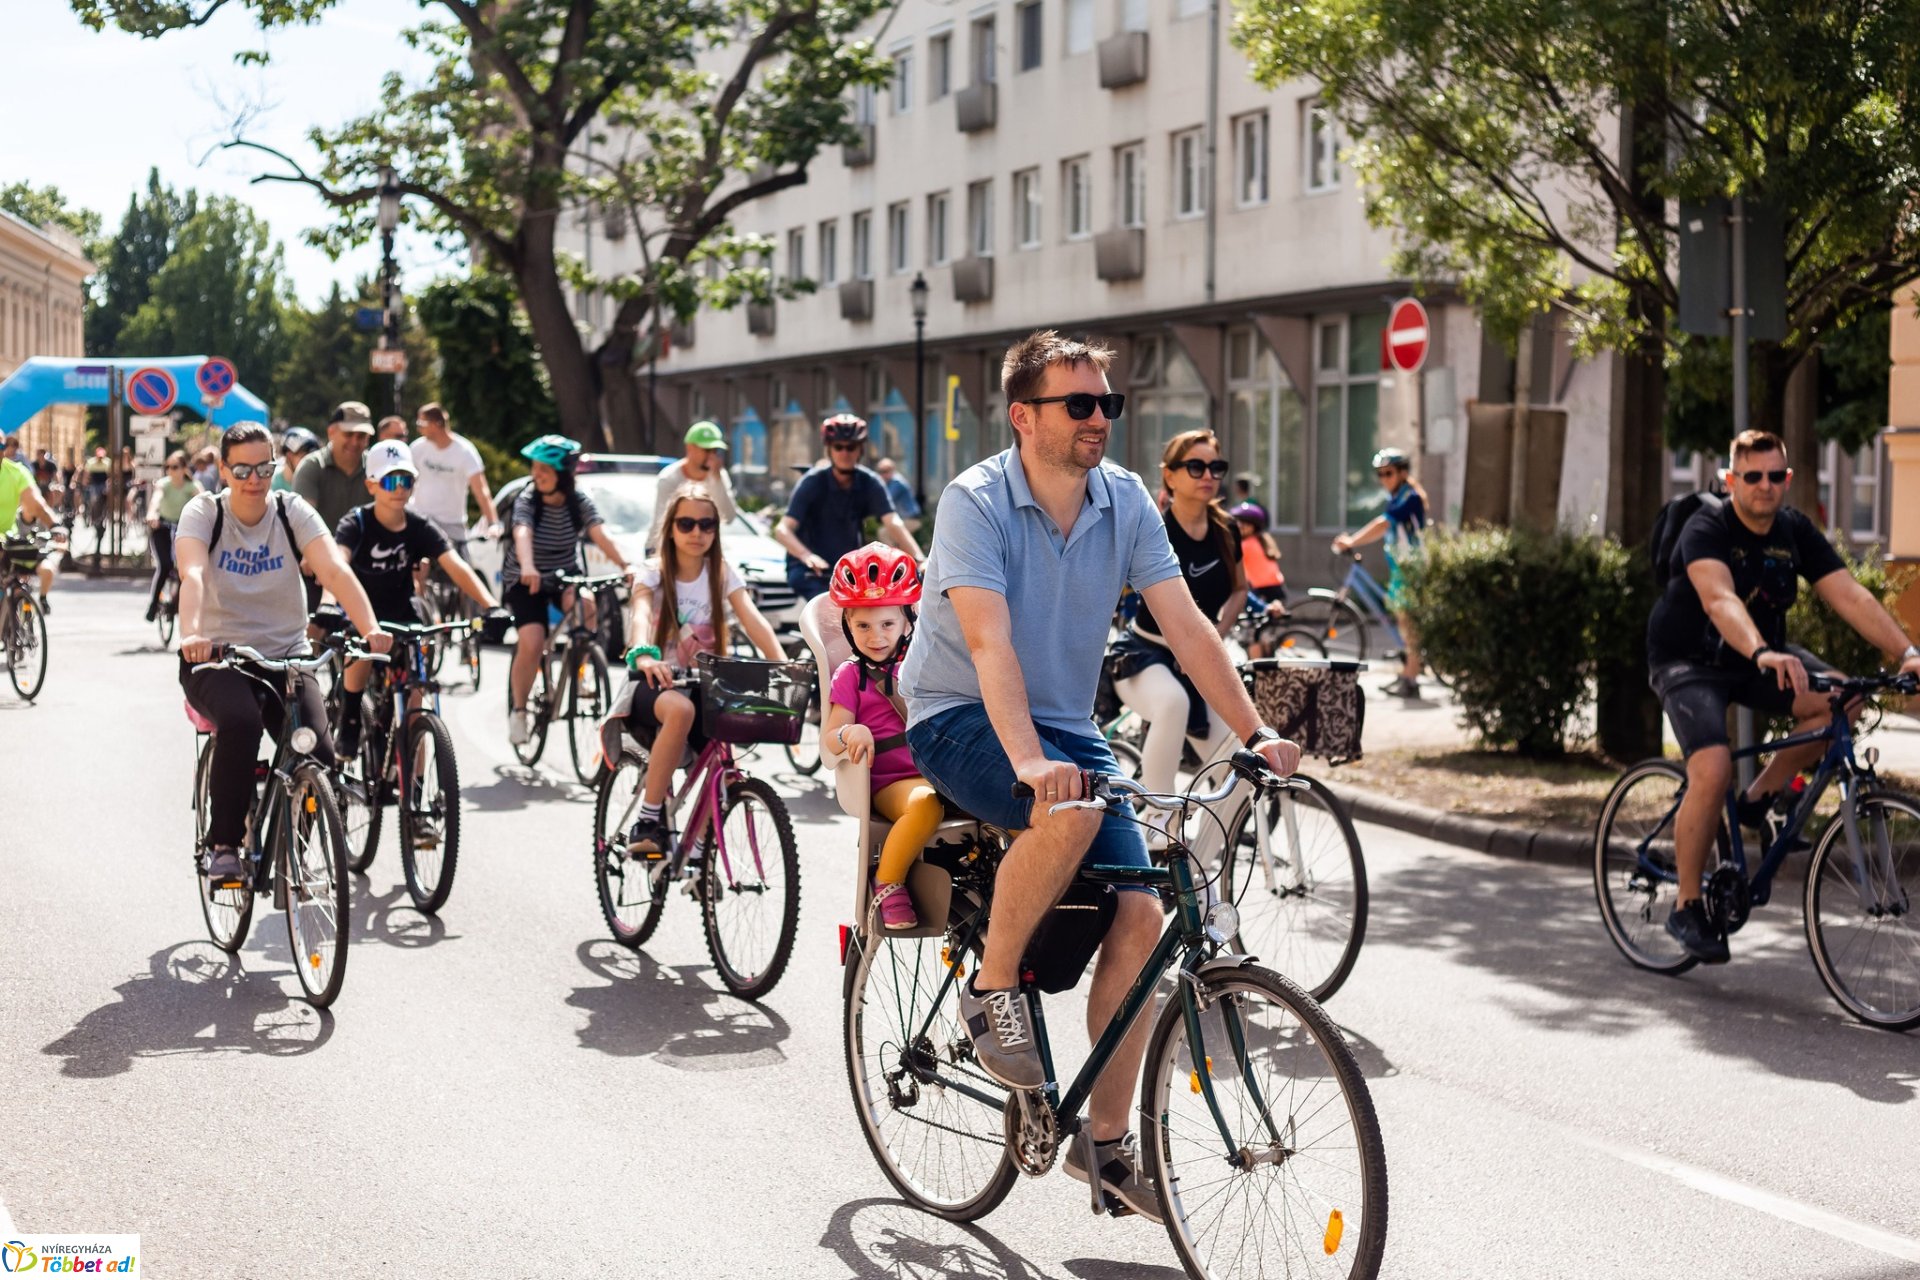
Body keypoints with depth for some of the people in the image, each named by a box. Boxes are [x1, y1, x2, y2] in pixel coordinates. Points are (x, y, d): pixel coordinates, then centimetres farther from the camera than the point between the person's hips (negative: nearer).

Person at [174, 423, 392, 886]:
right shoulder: (203, 512, -5)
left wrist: (369, 628, -35)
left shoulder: (293, 511, -2)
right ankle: (223, 844, -18)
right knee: (240, 721, -35)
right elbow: (193, 575, -25)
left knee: (319, 755, -21)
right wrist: (191, 634, -45)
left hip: (286, 656, 2)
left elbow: (335, 570, -18)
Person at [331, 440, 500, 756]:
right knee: (363, 652, -32)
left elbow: (457, 566, -24)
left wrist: (491, 606, -40)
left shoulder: (421, 528, -12)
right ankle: (349, 724, -6)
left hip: (400, 614, 2)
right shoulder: (356, 524, -19)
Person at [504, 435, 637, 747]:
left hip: (565, 574, 2)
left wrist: (625, 565, -44)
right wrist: (527, 568, -58)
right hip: (525, 580, -2)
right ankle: (518, 709, -2)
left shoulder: (579, 501, -12)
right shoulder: (527, 500, -18)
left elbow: (601, 535, -26)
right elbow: (523, 535, -37)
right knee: (532, 643, -22)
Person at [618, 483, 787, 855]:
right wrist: (644, 656, -46)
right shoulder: (652, 573, -3)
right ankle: (648, 821, -29)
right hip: (656, 684, -3)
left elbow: (754, 621, -10)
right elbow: (641, 616, -24)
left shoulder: (723, 574, 4)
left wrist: (783, 665, -29)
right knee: (680, 709, -38)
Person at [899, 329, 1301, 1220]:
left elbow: (1185, 625, -4)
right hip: (961, 720, -6)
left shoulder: (1125, 501, -1)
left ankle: (1105, 1140, 5)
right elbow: (989, 642, -30)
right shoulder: (975, 503, -17)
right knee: (1070, 811, -37)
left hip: (1067, 726, 6)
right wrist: (1028, 759, -43)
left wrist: (1254, 732, -15)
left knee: (1139, 916, -9)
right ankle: (992, 987, -12)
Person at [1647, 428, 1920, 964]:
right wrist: (1763, 654, -57)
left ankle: (1761, 798, 0)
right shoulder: (1706, 530, -21)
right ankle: (1686, 906, -9)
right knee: (1712, 771, -27)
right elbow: (1719, 599, -39)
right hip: (1689, 662, -5)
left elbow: (1850, 596, -12)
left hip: (1760, 659, 6)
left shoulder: (1797, 533, -4)